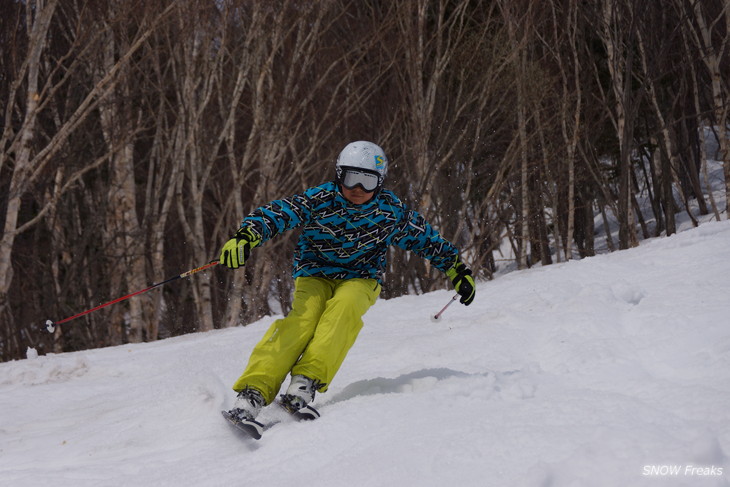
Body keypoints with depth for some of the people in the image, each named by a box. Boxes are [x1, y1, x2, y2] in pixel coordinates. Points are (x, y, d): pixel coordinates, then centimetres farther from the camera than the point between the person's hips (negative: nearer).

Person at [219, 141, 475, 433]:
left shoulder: (391, 212, -5)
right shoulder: (319, 200, -13)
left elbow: (426, 240, 10)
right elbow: (277, 214, -25)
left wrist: (458, 270, 15)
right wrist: (245, 237, -43)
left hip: (361, 280, 1)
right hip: (314, 275, -1)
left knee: (344, 306, -34)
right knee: (305, 316, -32)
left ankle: (306, 382, -46)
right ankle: (253, 392, -41)